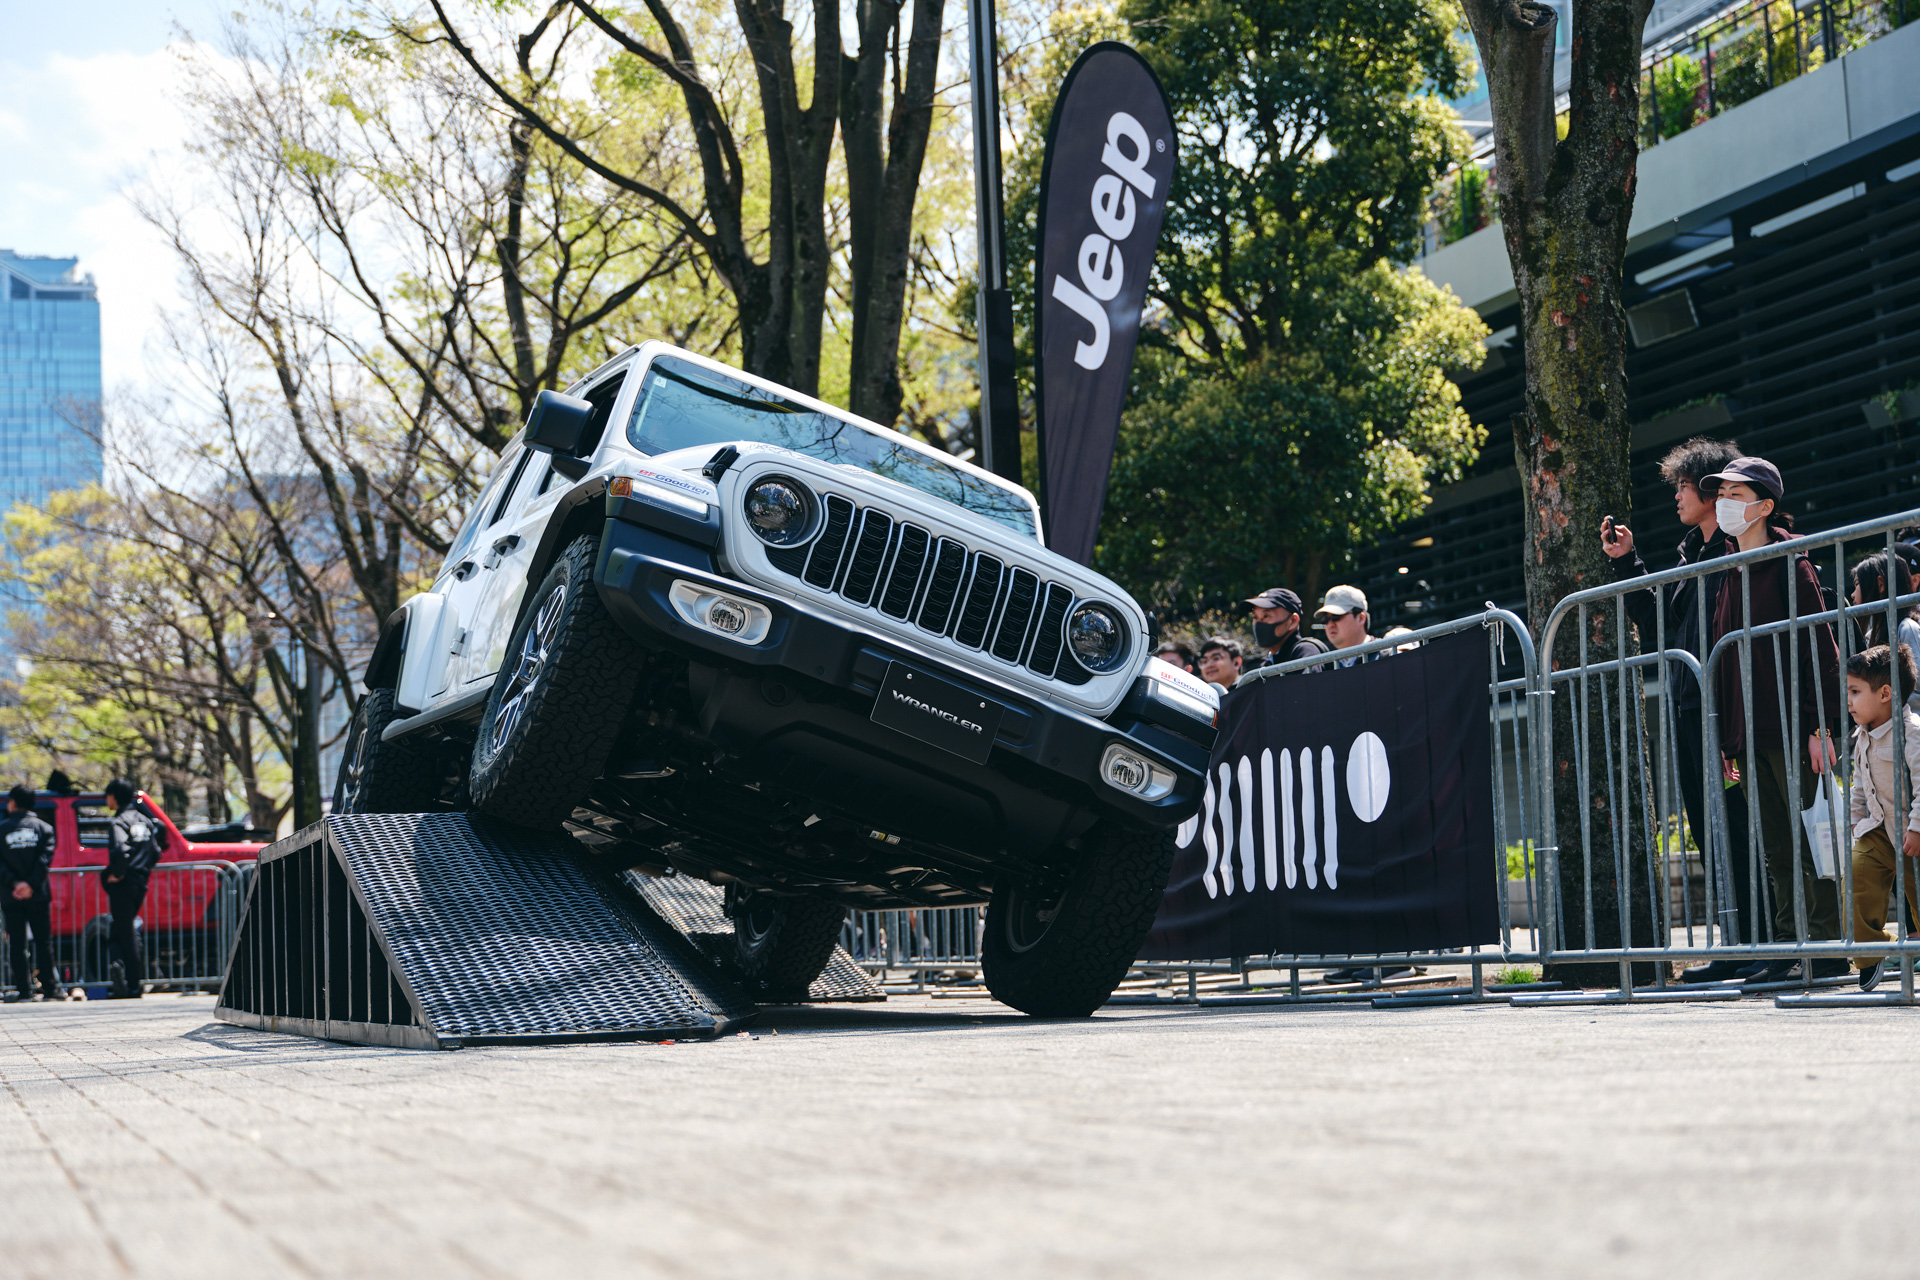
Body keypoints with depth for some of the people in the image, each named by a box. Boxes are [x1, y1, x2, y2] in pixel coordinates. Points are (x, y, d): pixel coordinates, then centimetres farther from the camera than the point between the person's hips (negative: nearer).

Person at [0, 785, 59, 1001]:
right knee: (43, 942, 6)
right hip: (38, 895, 1)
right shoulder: (43, 827, 4)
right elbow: (46, 858, -9)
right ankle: (50, 988, 3)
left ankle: (23, 989, 0)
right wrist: (31, 884, -13)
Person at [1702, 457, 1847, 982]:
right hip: (1751, 732, 7)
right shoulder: (1732, 574, 17)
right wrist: (1728, 736, 15)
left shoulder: (1791, 565, -6)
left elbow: (1820, 648, -10)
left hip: (1792, 728, -7)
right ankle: (1787, 945, 12)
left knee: (1808, 840, -5)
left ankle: (1827, 946, -2)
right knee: (1775, 847, 8)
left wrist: (1820, 727, -17)